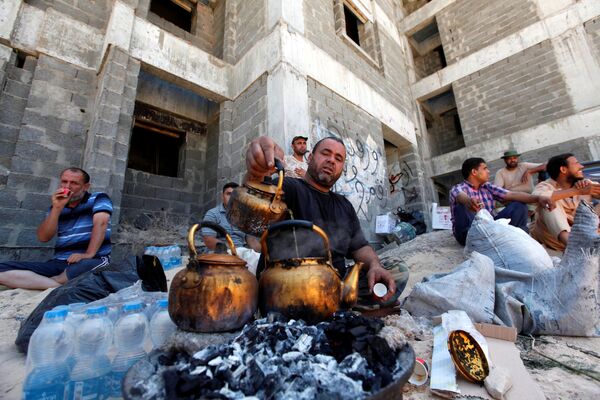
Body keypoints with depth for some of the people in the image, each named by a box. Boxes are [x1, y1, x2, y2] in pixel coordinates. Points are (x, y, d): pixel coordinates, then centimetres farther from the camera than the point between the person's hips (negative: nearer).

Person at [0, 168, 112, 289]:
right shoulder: (57, 207, 17)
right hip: (59, 262, 5)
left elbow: (100, 224, -13)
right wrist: (57, 208, -5)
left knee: (88, 266, -41)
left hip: (93, 261, -4)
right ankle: (60, 287, -21)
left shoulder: (98, 198, 3)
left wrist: (88, 254, -25)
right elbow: (43, 237, 6)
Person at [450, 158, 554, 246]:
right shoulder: (457, 189, -7)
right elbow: (461, 196, -33)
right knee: (464, 206, -33)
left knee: (519, 205, -6)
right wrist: (468, 201, -58)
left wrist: (537, 198, -17)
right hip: (468, 233, -5)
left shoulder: (488, 187, 12)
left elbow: (512, 195, 2)